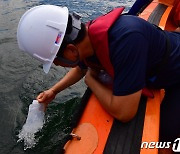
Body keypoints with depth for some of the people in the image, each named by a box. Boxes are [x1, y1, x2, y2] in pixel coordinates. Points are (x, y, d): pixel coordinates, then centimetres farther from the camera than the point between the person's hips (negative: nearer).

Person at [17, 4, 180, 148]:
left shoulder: (125, 38, -45)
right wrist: (53, 91, 0)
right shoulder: (86, 37, -18)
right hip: (151, 70, 6)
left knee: (164, 132, -2)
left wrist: (90, 80, -24)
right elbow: (80, 69, 5)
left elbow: (123, 113, -40)